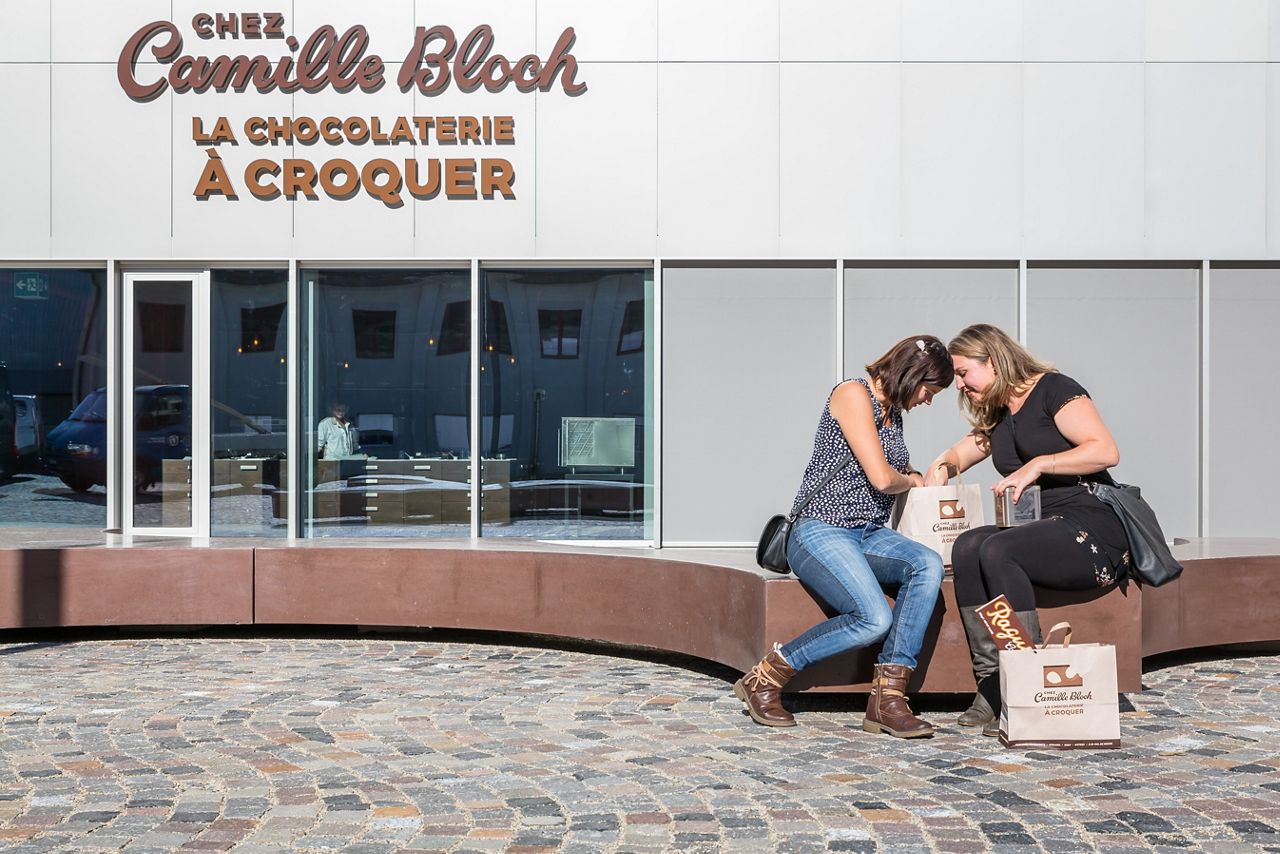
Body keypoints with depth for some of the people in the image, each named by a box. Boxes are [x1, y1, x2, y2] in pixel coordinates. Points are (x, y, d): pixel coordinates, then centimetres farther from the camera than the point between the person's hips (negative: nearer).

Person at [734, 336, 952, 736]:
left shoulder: (893, 411, 20)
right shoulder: (853, 393, -8)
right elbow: (880, 478, -14)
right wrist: (912, 480, 6)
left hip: (870, 534, 8)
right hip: (821, 531, -8)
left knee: (928, 564, -24)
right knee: (875, 619, -30)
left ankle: (887, 699, -25)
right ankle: (765, 678, -12)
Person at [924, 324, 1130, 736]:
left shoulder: (1053, 389, -3)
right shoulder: (998, 417, 21)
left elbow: (1106, 451, -15)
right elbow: (959, 454, 38)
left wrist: (1039, 464, -21)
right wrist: (942, 465, 15)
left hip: (1096, 530, -7)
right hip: (1043, 530, 7)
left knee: (997, 550, -31)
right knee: (967, 546, -22)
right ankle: (992, 689, -27)